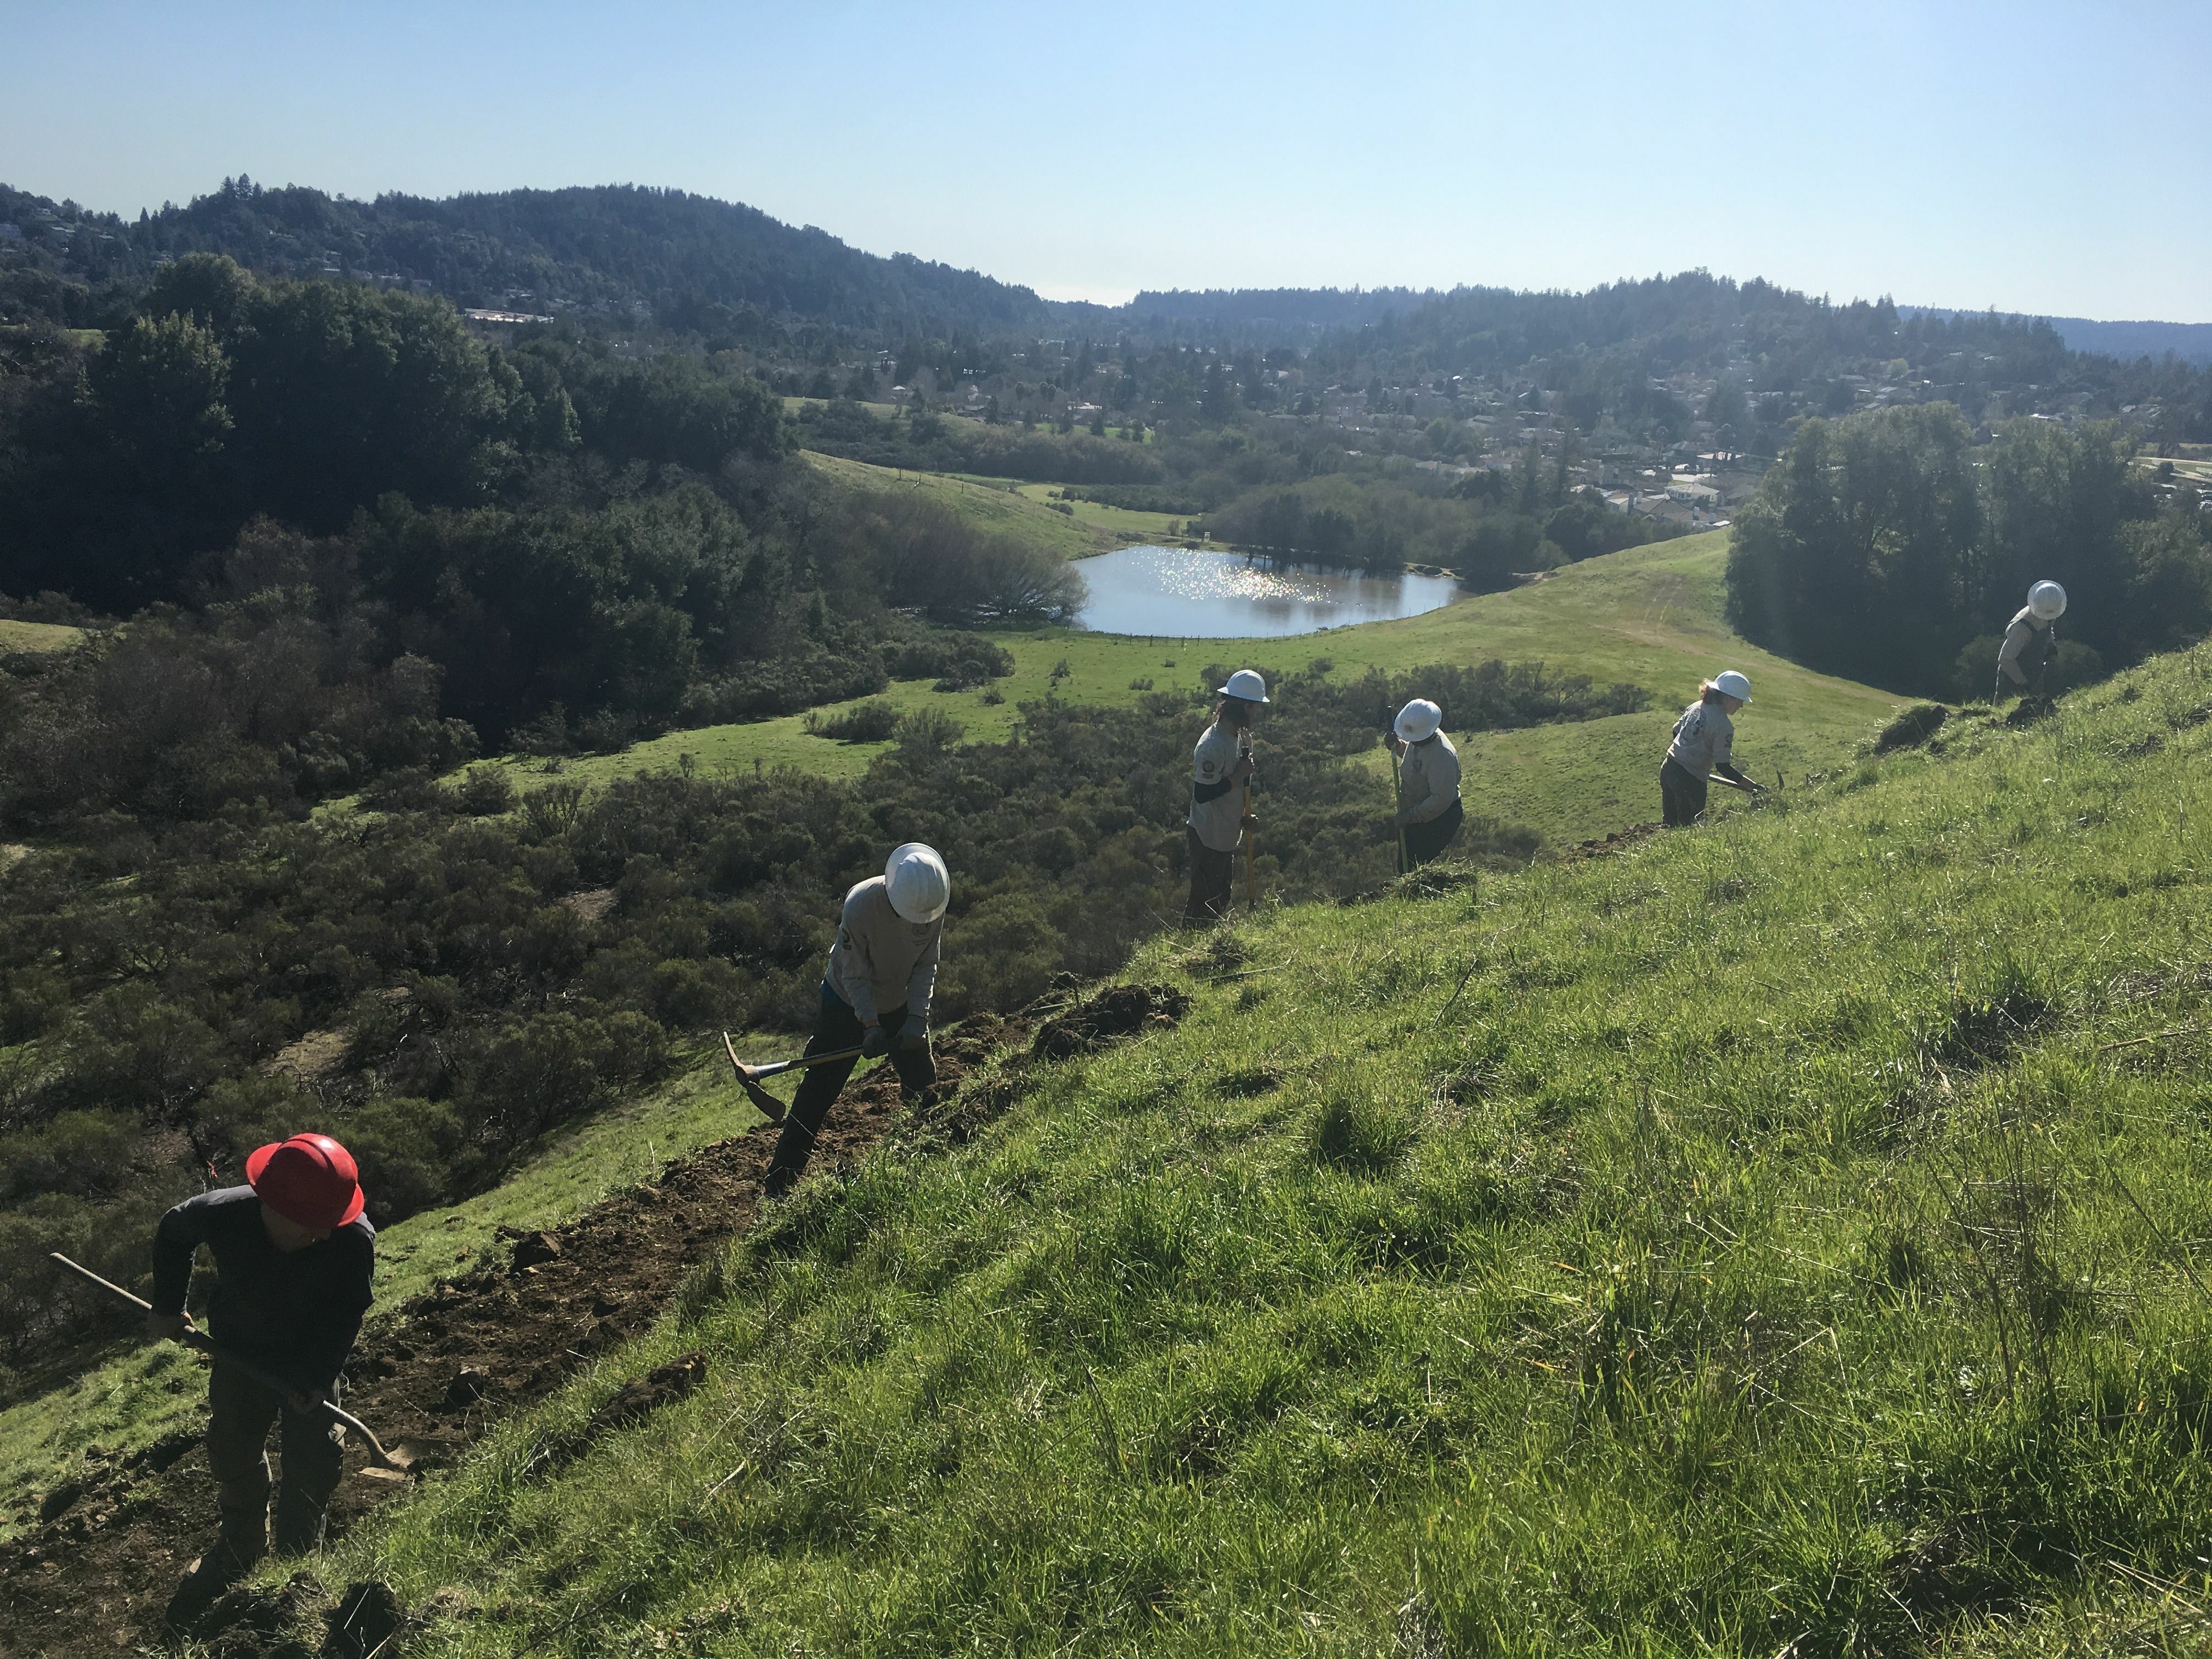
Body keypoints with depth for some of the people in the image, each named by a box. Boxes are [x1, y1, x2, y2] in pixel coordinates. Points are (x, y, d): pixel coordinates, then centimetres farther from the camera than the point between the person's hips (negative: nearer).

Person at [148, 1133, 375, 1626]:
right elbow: (171, 1235, -7)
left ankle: (297, 1554, 24)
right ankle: (239, 1551, 39)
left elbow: (347, 1314, -18)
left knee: (314, 1462, 2)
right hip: (241, 1357, 1)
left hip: (311, 1361, -1)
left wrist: (318, 1377, -24)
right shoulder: (221, 1215, -33)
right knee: (233, 1456, 15)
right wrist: (168, 1307, 1)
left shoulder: (355, 1239, -35)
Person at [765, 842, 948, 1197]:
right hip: (848, 1004, -4)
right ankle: (780, 1184, 1)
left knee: (924, 1086, 10)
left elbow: (926, 965, -8)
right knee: (819, 1089, -4)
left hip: (901, 1004, 4)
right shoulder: (860, 905, -34)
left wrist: (918, 1017, -18)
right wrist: (871, 1026, -30)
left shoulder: (933, 904, -20)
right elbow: (855, 976, -24)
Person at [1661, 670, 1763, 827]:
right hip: (1690, 780, -8)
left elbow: (1676, 731, 20)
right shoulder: (1724, 725, -16)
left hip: (1668, 769, 8)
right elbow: (1723, 766, -16)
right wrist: (1744, 782, -8)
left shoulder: (1696, 707, 7)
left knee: (1671, 825, 15)